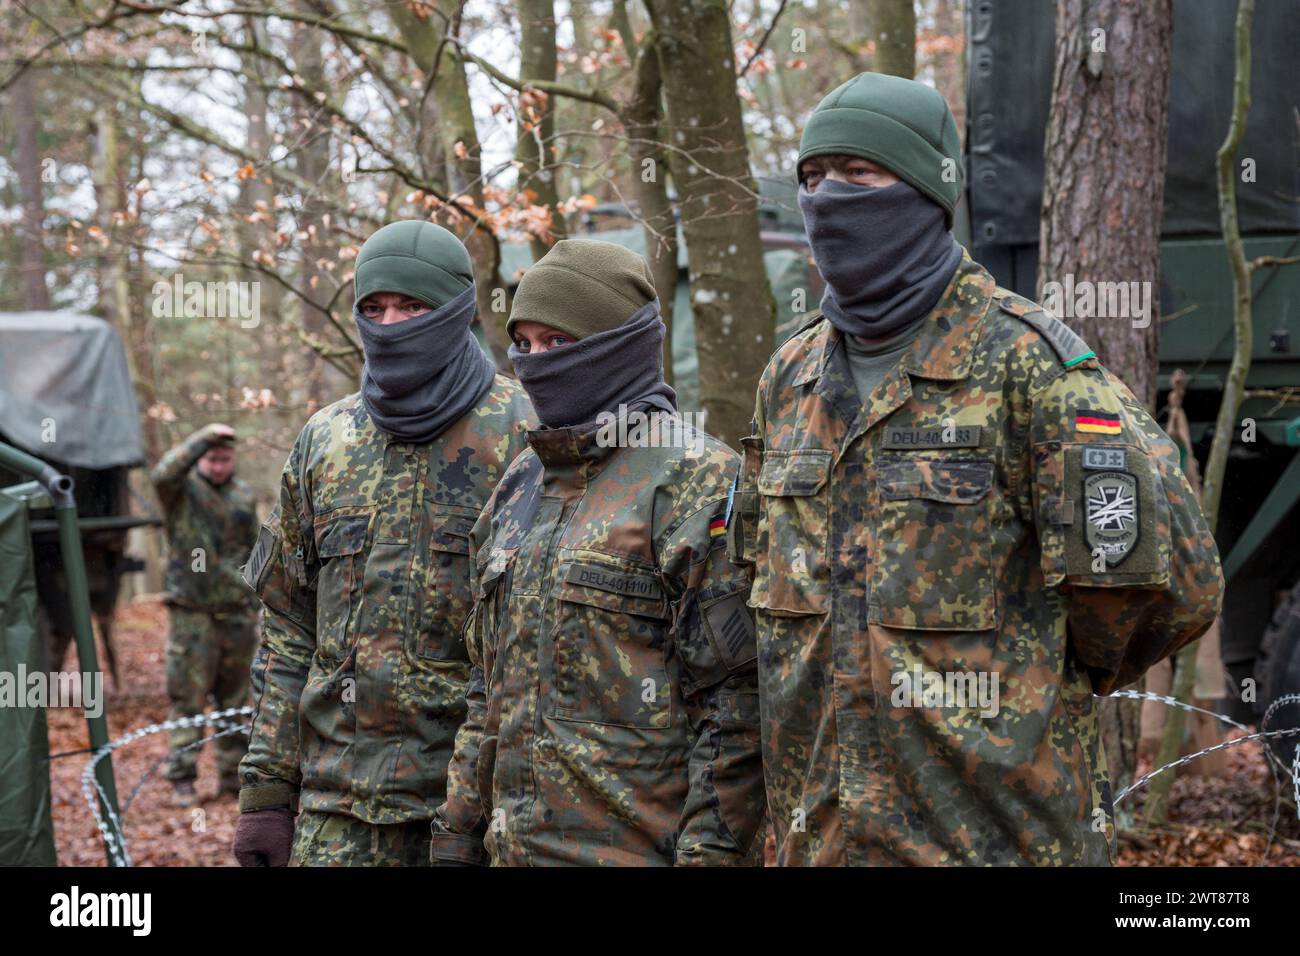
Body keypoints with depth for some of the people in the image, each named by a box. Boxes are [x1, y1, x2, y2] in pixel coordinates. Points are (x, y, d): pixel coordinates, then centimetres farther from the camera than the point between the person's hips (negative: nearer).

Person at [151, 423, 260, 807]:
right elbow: (163, 474, -27)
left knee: (237, 700, 9)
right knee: (188, 699, -4)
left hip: (237, 614, 5)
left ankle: (233, 773, 18)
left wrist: (258, 603, 16)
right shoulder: (182, 489, -2)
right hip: (192, 613, -4)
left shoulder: (245, 495, 12)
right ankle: (182, 780, 1)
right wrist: (205, 437, -26)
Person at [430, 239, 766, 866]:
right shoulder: (520, 485, 14)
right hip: (515, 847, 7)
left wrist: (707, 853, -18)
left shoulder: (697, 483, -9)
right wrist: (458, 832, 16)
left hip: (642, 849, -7)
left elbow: (737, 702, -14)